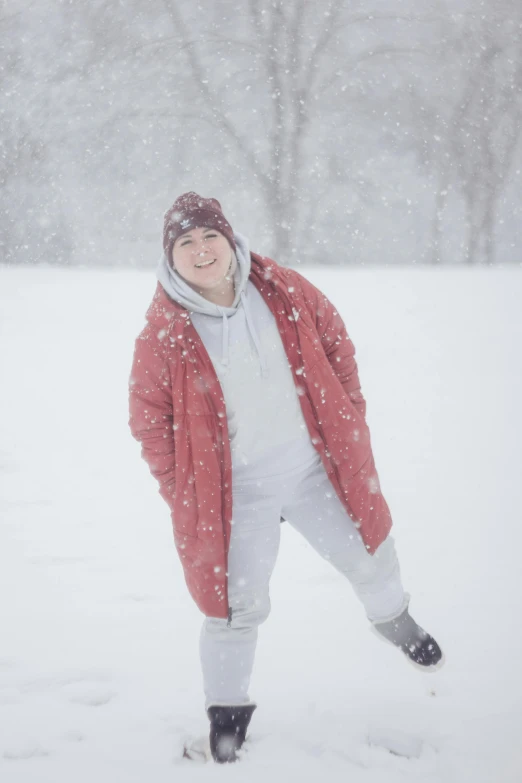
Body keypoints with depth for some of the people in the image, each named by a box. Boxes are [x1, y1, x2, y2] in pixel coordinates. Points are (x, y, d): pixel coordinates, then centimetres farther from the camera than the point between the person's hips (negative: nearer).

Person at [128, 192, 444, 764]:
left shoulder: (286, 293, -6)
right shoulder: (162, 332, -13)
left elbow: (336, 347, 8)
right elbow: (149, 419, -4)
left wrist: (349, 422, 6)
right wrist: (182, 491, -5)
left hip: (316, 473, 3)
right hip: (234, 494, -3)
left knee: (369, 557, 17)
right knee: (236, 605, -1)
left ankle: (392, 620, 52)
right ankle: (227, 710, 24)